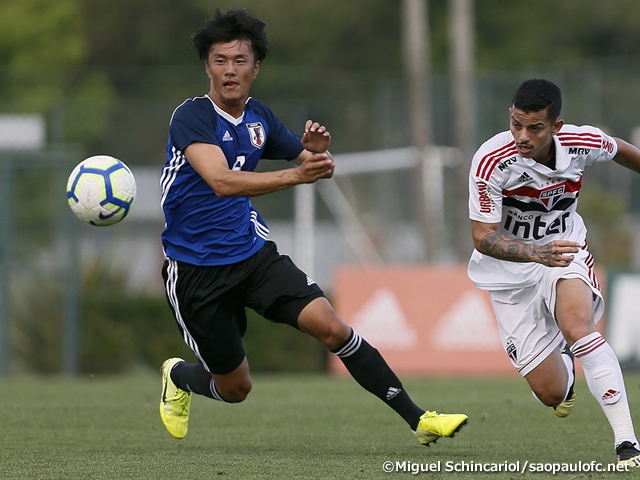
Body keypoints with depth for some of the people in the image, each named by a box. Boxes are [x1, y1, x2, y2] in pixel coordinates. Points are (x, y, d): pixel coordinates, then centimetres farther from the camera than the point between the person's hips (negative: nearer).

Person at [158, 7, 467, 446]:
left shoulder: (259, 117, 3)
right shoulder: (192, 117, -18)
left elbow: (311, 165, 14)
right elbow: (222, 181, -34)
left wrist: (318, 150, -11)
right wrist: (296, 175, -45)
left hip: (254, 253, 5)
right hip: (196, 272, -5)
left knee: (330, 326, -15)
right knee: (236, 388, 6)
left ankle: (417, 419, -13)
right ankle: (178, 377, 41)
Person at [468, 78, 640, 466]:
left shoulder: (584, 143, -18)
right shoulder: (491, 161, -27)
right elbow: (483, 237, -25)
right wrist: (535, 252, -43)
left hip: (565, 247, 1)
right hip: (511, 272, -1)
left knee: (578, 326, -32)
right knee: (552, 393, -2)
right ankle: (564, 365, 38)